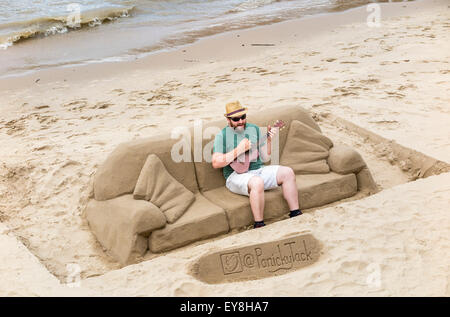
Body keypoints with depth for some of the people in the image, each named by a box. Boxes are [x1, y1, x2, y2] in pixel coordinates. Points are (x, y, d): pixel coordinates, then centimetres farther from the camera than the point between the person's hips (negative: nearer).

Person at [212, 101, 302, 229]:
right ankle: (259, 225, -28)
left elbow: (265, 157, 12)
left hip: (258, 170, 6)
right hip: (236, 175, -6)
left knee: (287, 172, -13)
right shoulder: (222, 135, -4)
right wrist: (239, 150, -18)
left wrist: (269, 140, -5)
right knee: (257, 182, -37)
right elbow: (215, 163, -14)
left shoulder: (254, 129, 12)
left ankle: (296, 214, -6)